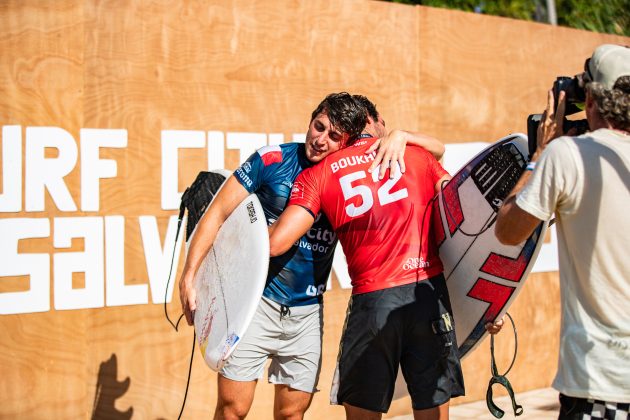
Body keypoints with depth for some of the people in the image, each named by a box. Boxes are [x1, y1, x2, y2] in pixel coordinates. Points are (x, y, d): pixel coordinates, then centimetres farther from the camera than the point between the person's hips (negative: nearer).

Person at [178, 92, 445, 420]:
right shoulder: (272, 160, -7)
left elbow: (436, 150, 5)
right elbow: (218, 212, -3)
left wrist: (398, 135, -16)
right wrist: (189, 275, -9)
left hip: (307, 311, 3)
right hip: (254, 300, -3)